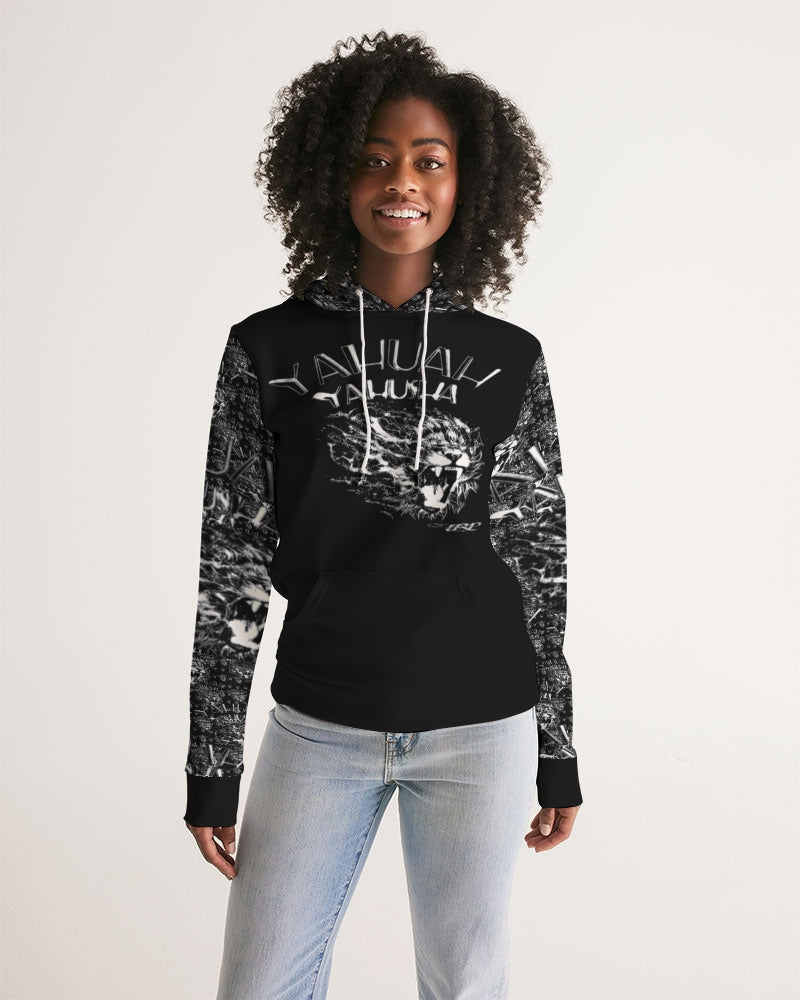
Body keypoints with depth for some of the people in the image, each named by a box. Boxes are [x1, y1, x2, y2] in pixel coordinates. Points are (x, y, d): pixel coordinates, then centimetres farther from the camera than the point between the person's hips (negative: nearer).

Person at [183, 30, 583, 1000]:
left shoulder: (508, 362, 0)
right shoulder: (268, 350, -2)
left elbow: (540, 564, 4)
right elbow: (232, 563, -1)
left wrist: (559, 756, 6)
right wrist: (210, 763, 0)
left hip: (480, 730, 1)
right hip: (318, 728, 0)